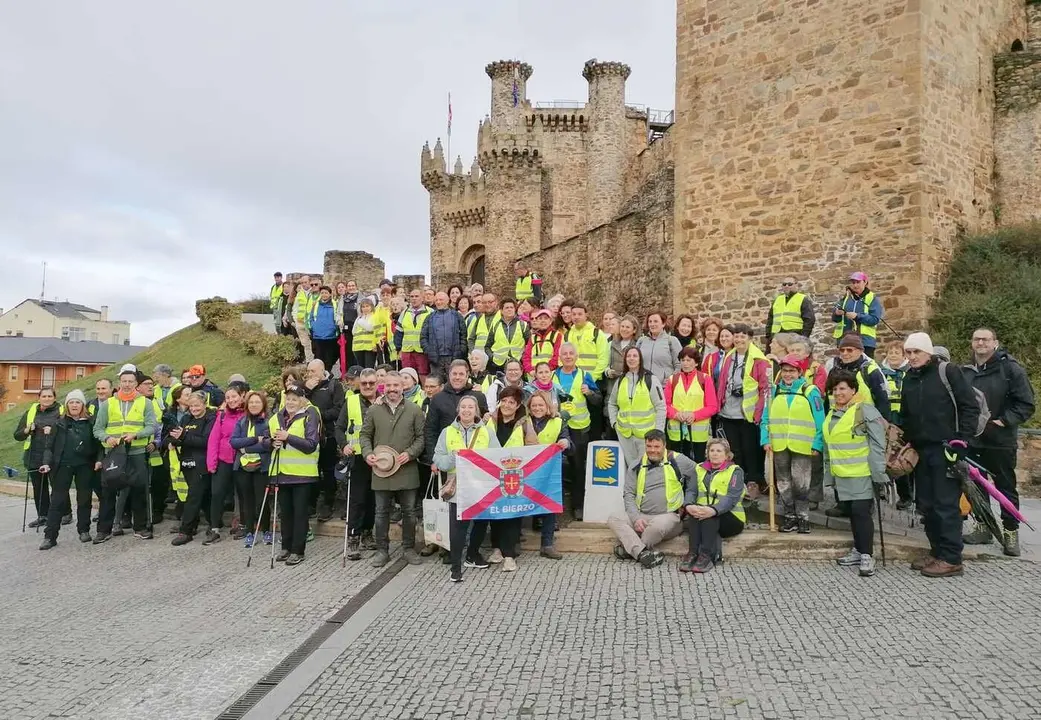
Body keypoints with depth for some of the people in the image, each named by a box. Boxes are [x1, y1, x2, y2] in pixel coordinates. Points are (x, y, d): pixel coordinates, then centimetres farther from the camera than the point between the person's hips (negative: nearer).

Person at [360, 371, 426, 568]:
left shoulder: (414, 410, 0)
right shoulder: (373, 411, 4)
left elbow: (421, 437, 1)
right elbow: (365, 435, 9)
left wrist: (410, 453, -13)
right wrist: (368, 453, -7)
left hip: (407, 470, -1)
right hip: (381, 470, 1)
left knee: (409, 511, 8)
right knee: (381, 512, 8)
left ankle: (409, 548, 22)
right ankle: (382, 550, 21)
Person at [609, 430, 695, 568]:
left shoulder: (678, 460, 3)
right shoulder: (636, 466, 10)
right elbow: (628, 494, 7)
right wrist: (636, 518, -9)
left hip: (669, 516, -3)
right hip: (641, 517, 3)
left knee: (658, 524, -38)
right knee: (614, 518, -22)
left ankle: (629, 549, -15)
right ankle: (643, 553, -33)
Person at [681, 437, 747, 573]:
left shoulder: (735, 471, 5)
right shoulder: (699, 469, 18)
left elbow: (732, 498, -12)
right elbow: (691, 491, 2)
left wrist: (713, 510, -32)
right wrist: (688, 505, -23)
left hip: (730, 518, -2)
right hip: (700, 514, 2)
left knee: (710, 515, -33)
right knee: (696, 510, -30)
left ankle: (707, 556, -40)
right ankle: (692, 553, -37)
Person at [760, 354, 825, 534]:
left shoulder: (810, 391, -2)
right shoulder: (774, 391, 9)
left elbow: (820, 421, -3)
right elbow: (765, 418, 9)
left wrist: (817, 444, -9)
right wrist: (766, 440, 0)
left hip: (803, 447, -4)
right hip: (779, 445, 4)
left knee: (800, 483, -4)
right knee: (783, 483, 11)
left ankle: (803, 517, 12)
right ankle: (790, 517, 23)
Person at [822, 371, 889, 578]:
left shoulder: (866, 411, -9)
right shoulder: (830, 415, 14)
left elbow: (878, 444, -12)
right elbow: (828, 448, 20)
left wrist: (879, 473, -16)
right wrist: (829, 474, 20)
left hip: (862, 475, -7)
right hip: (841, 476, 7)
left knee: (861, 512, -8)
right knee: (852, 512, 14)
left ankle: (867, 556, -1)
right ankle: (858, 550, 25)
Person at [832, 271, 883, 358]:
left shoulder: (872, 299, 2)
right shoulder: (845, 297, 13)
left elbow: (875, 319, -10)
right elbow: (834, 318, 10)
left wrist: (857, 316, -20)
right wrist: (837, 314, -13)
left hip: (865, 341, -4)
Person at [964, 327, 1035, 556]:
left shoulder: (1010, 368, -8)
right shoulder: (966, 372, 6)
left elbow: (1026, 404, -10)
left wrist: (1003, 421, -17)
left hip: (1001, 441, -4)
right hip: (973, 440, 4)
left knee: (1006, 488, 6)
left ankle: (1011, 532, 16)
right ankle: (984, 526, 25)